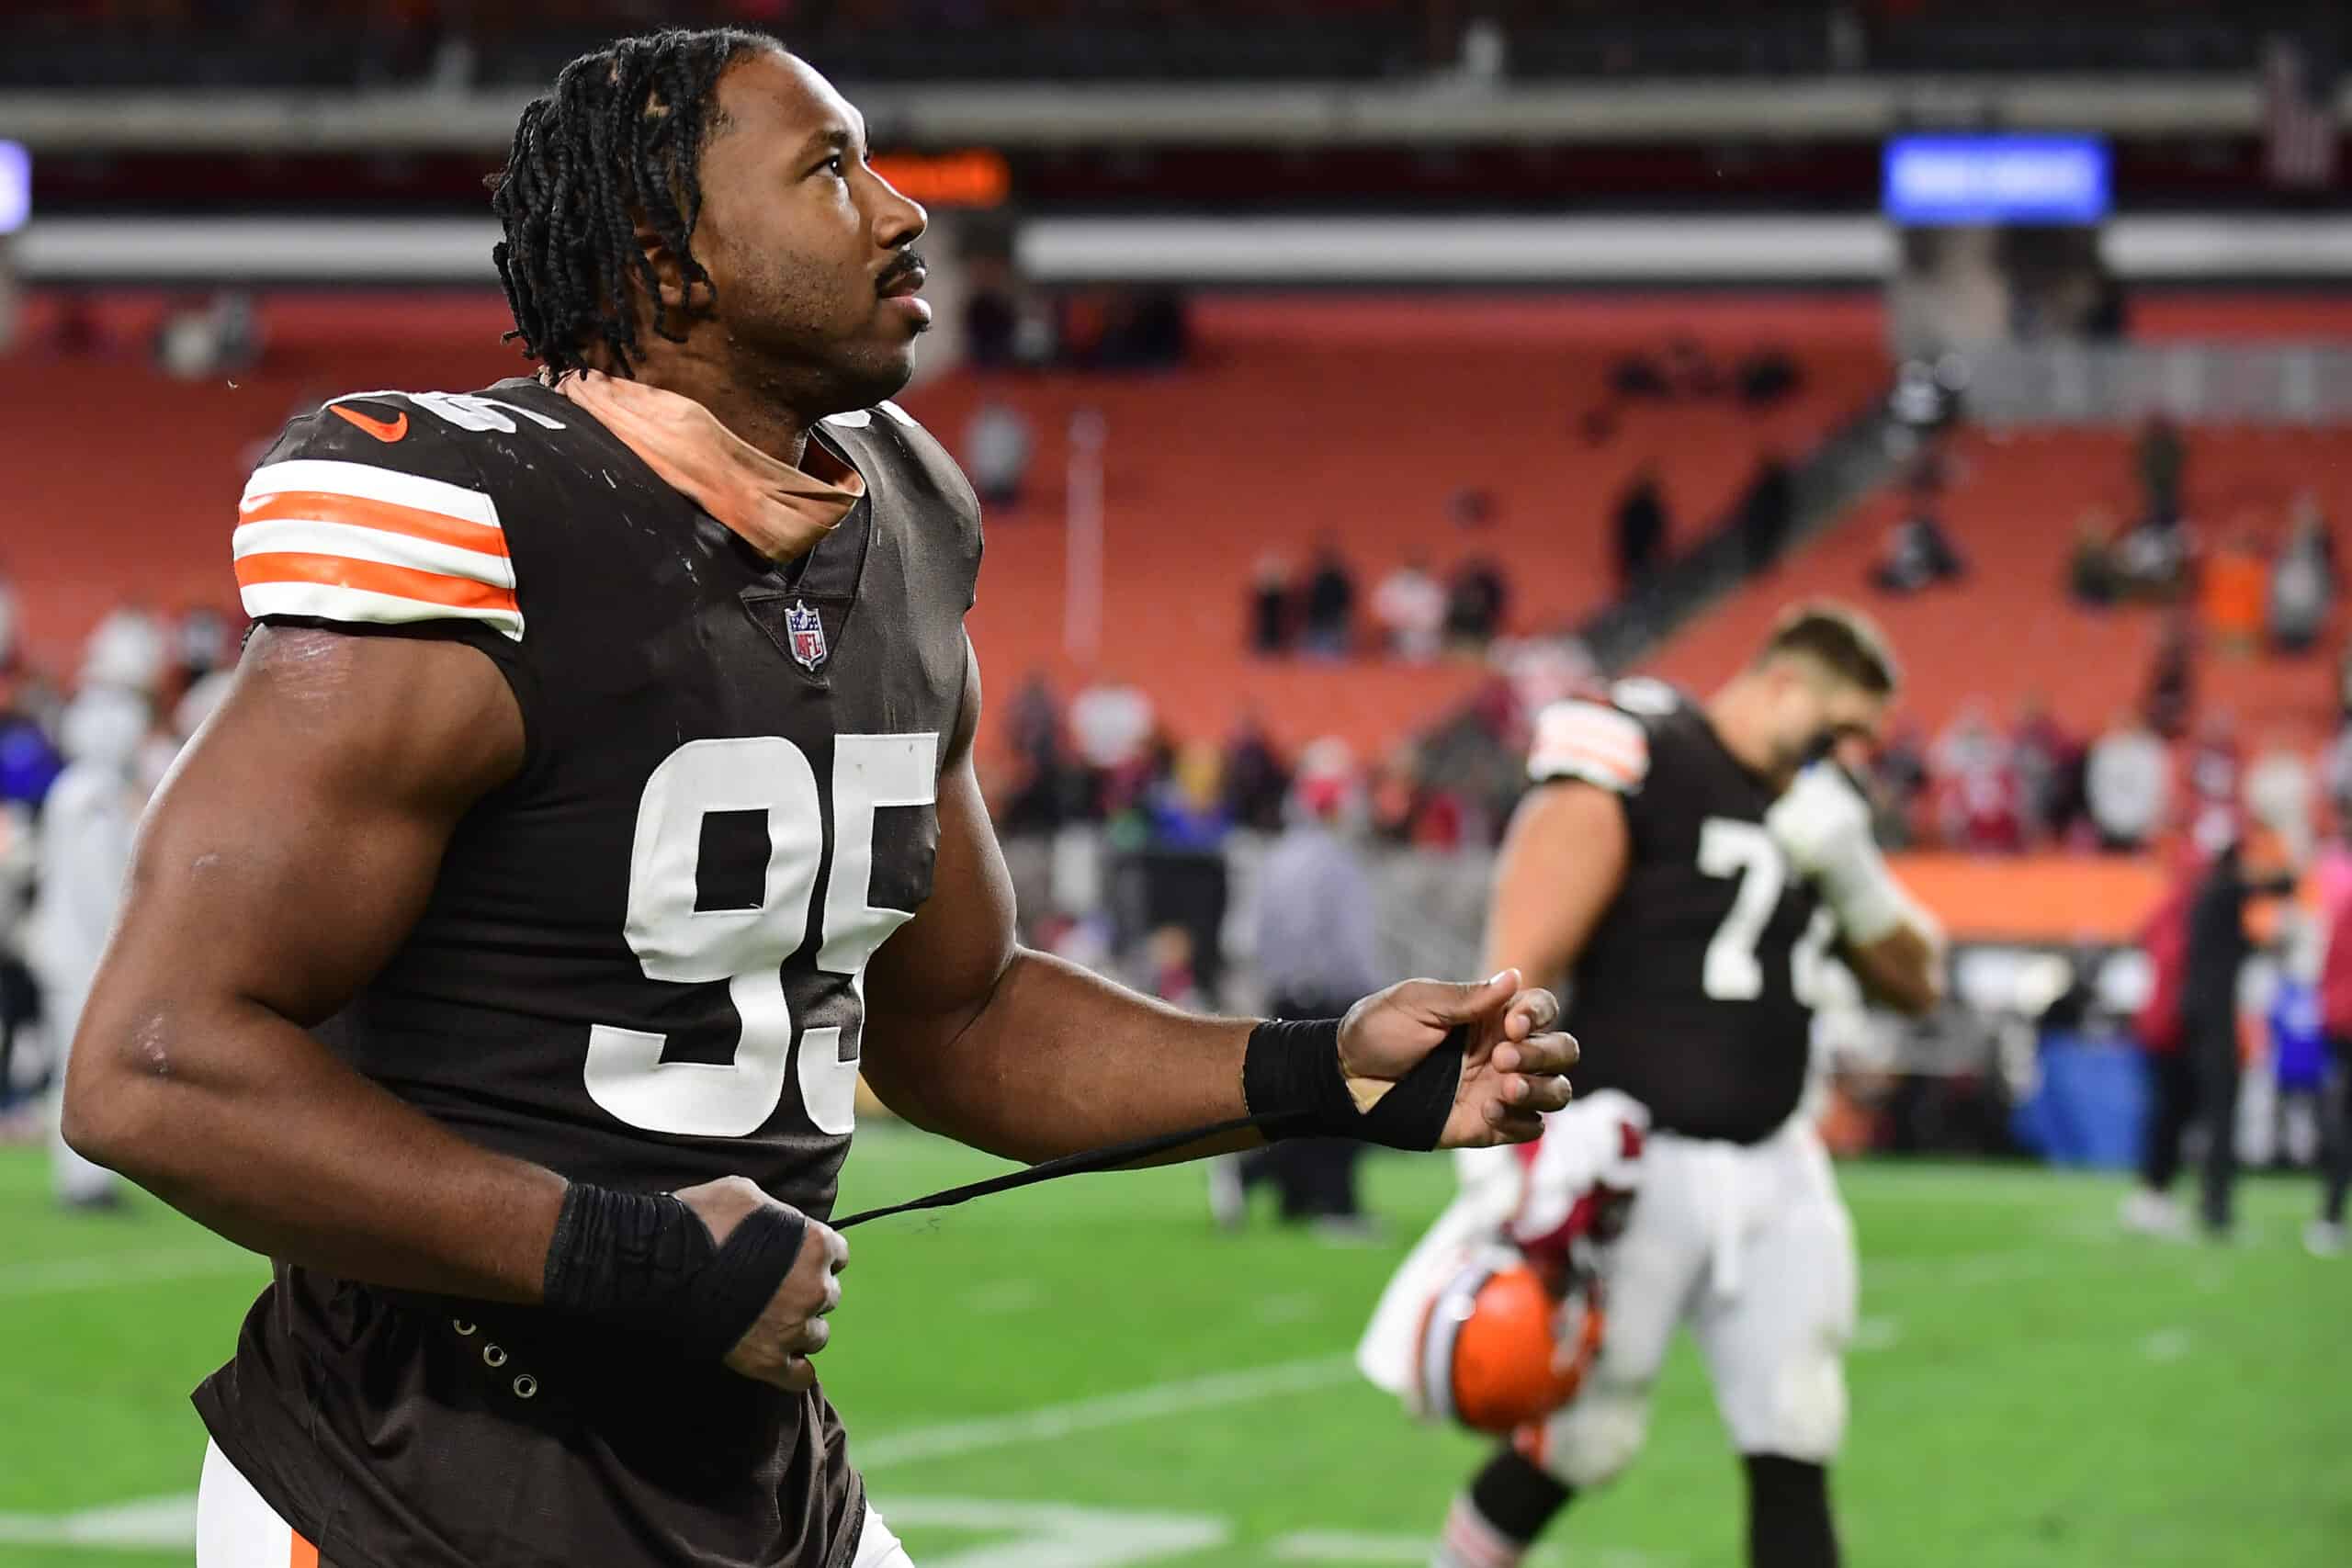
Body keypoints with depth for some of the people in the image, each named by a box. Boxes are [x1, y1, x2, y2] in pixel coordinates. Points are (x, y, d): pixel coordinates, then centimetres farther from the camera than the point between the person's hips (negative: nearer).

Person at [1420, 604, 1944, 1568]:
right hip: (1636, 1163, -7)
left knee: (1794, 1452, 1)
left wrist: (1852, 873, -2)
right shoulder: (1641, 766, -12)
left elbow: (1918, 981, 18)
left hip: (1773, 1172, 7)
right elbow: (1520, 966, -18)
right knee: (1583, 1442, 1)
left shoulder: (1816, 810, 13)